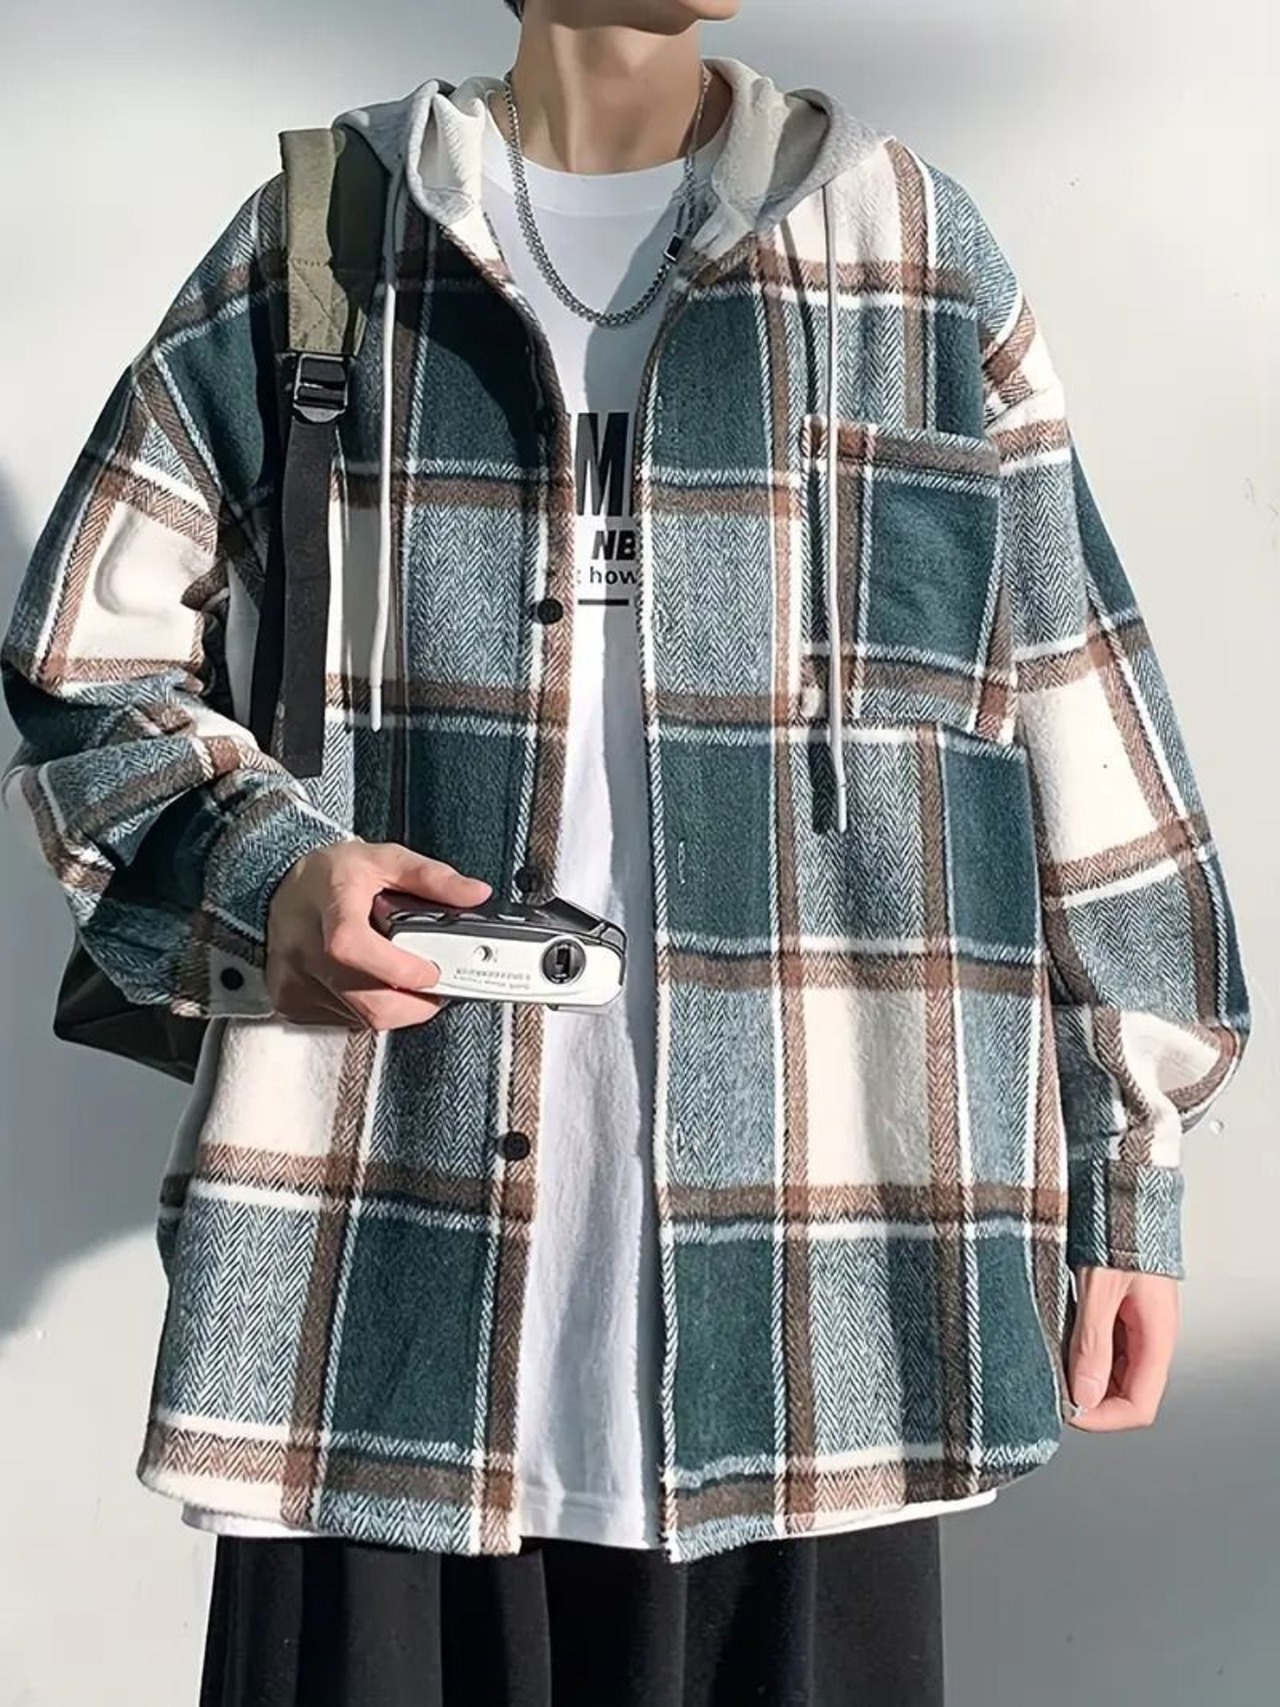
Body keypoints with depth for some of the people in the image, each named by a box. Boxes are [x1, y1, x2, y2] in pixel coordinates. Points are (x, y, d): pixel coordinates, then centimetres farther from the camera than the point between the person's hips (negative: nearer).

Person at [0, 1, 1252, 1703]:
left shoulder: (916, 251, 9)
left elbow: (1076, 731, 8)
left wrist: (1130, 1168, 6)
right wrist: (261, 865, -10)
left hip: (804, 1271, 1)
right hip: (385, 1269, 0)